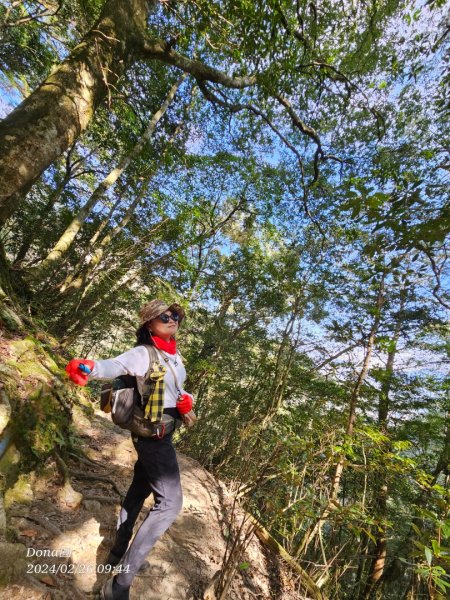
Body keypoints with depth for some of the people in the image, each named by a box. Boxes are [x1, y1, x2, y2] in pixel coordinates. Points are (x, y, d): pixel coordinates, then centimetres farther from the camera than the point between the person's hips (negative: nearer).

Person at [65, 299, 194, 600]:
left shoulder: (175, 357, 7)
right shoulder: (143, 353, -18)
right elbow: (115, 365, -36)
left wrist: (186, 398, -10)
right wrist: (88, 367, -56)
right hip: (153, 433, -8)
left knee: (139, 491, 23)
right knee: (169, 502, -8)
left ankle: (119, 553, 46)